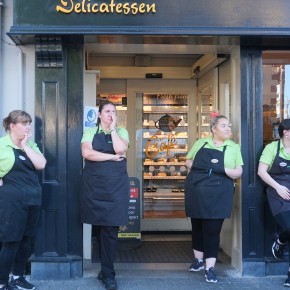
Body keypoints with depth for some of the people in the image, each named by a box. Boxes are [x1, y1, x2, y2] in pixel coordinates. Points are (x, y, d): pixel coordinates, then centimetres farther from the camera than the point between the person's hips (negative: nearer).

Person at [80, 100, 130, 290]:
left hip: (116, 185, -1)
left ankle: (108, 273, 3)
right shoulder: (90, 132, 7)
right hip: (94, 185, 1)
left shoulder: (121, 132, 9)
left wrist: (113, 128, -7)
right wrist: (112, 157, -10)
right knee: (100, 226, 8)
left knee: (110, 229, -5)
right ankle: (106, 267, 23)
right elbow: (87, 153, -11)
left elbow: (120, 149, -12)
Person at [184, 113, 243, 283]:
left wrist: (221, 168, -18)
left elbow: (238, 173, -1)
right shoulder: (201, 143, 10)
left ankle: (210, 268, 3)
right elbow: (188, 161, 17)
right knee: (197, 226, 13)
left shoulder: (234, 147, 3)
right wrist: (196, 167, -5)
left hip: (218, 194, -3)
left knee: (212, 229, -4)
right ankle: (198, 260, 30)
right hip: (196, 191, 3)